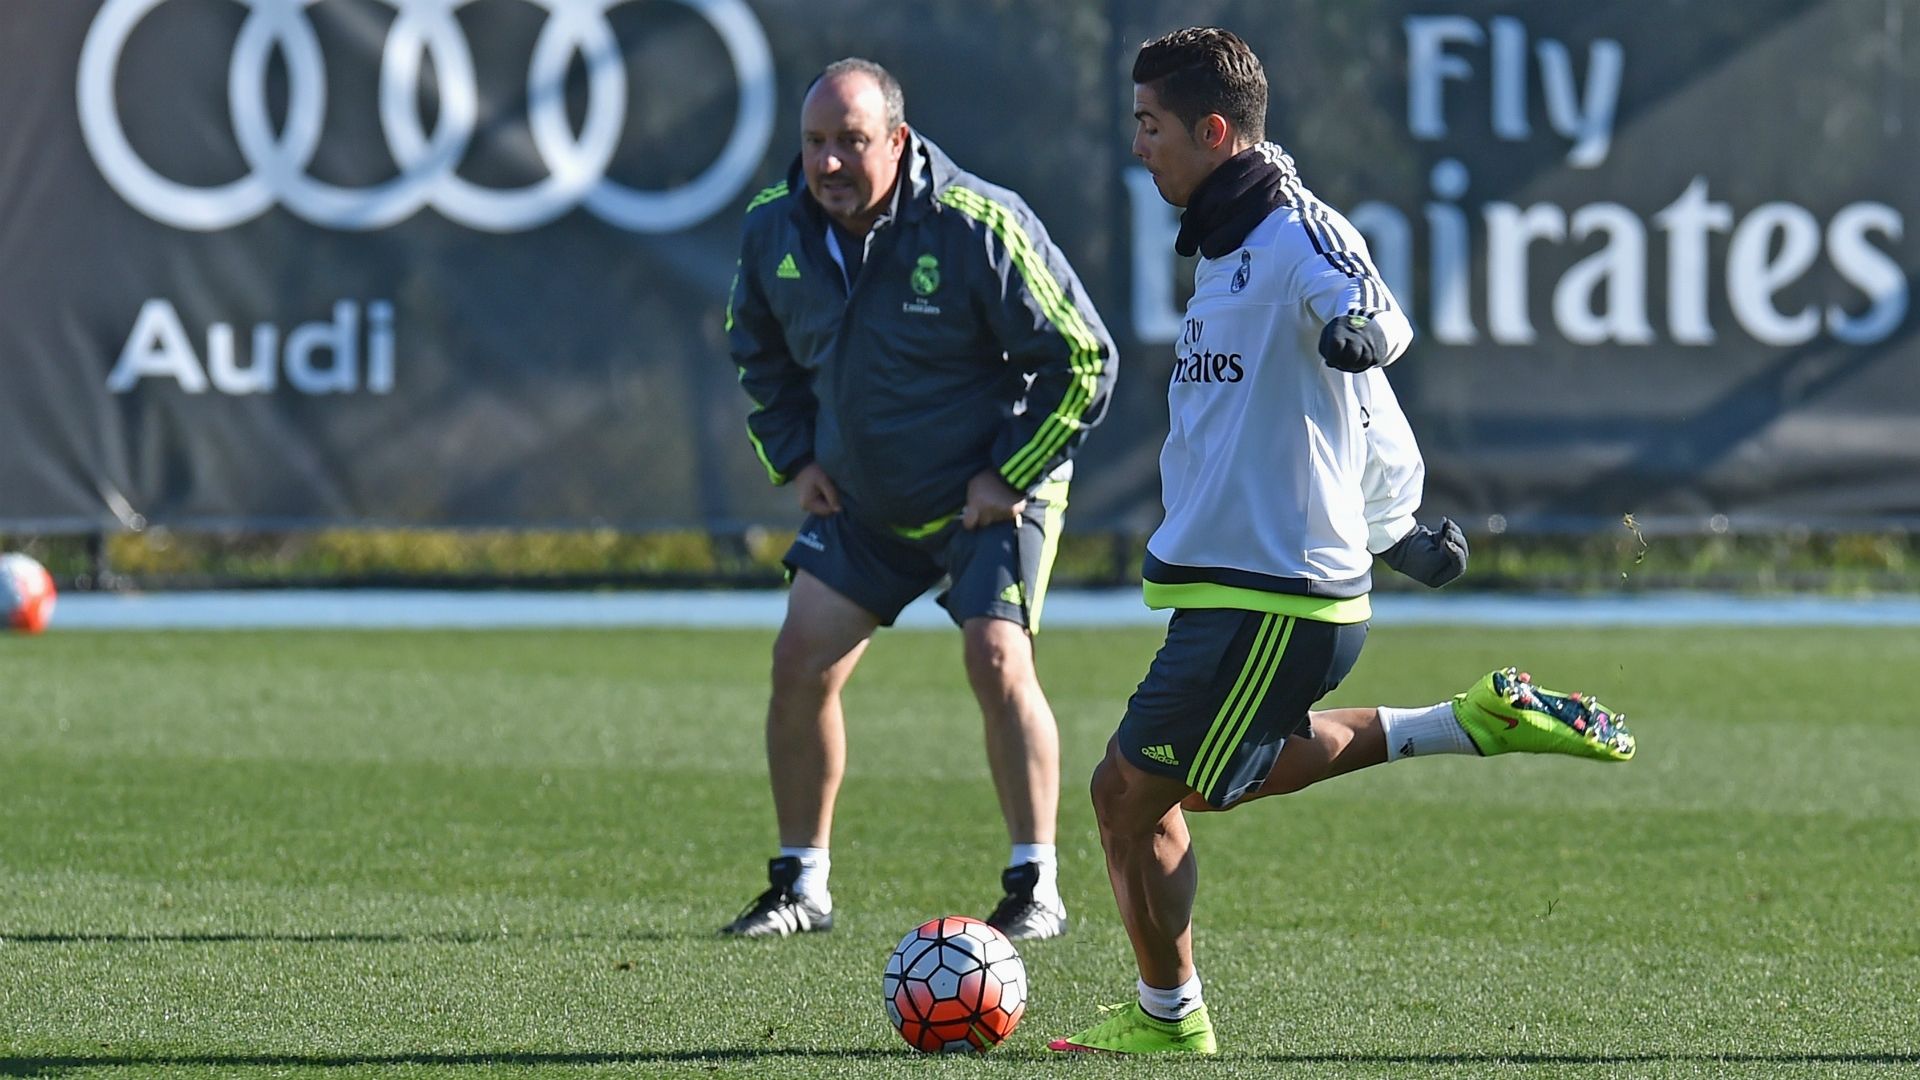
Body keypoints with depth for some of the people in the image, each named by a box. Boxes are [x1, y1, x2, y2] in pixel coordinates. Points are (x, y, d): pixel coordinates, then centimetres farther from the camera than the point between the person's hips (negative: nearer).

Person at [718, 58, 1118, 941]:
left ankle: (1037, 888, -10)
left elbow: (1083, 358, -14)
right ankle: (802, 886, 10)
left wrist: (1012, 475, -14)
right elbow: (760, 353, 16)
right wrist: (793, 458, 5)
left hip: (990, 494, -5)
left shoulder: (978, 228, -23)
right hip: (860, 500, 5)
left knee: (998, 660, -20)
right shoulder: (774, 231, -7)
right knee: (801, 661, -4)